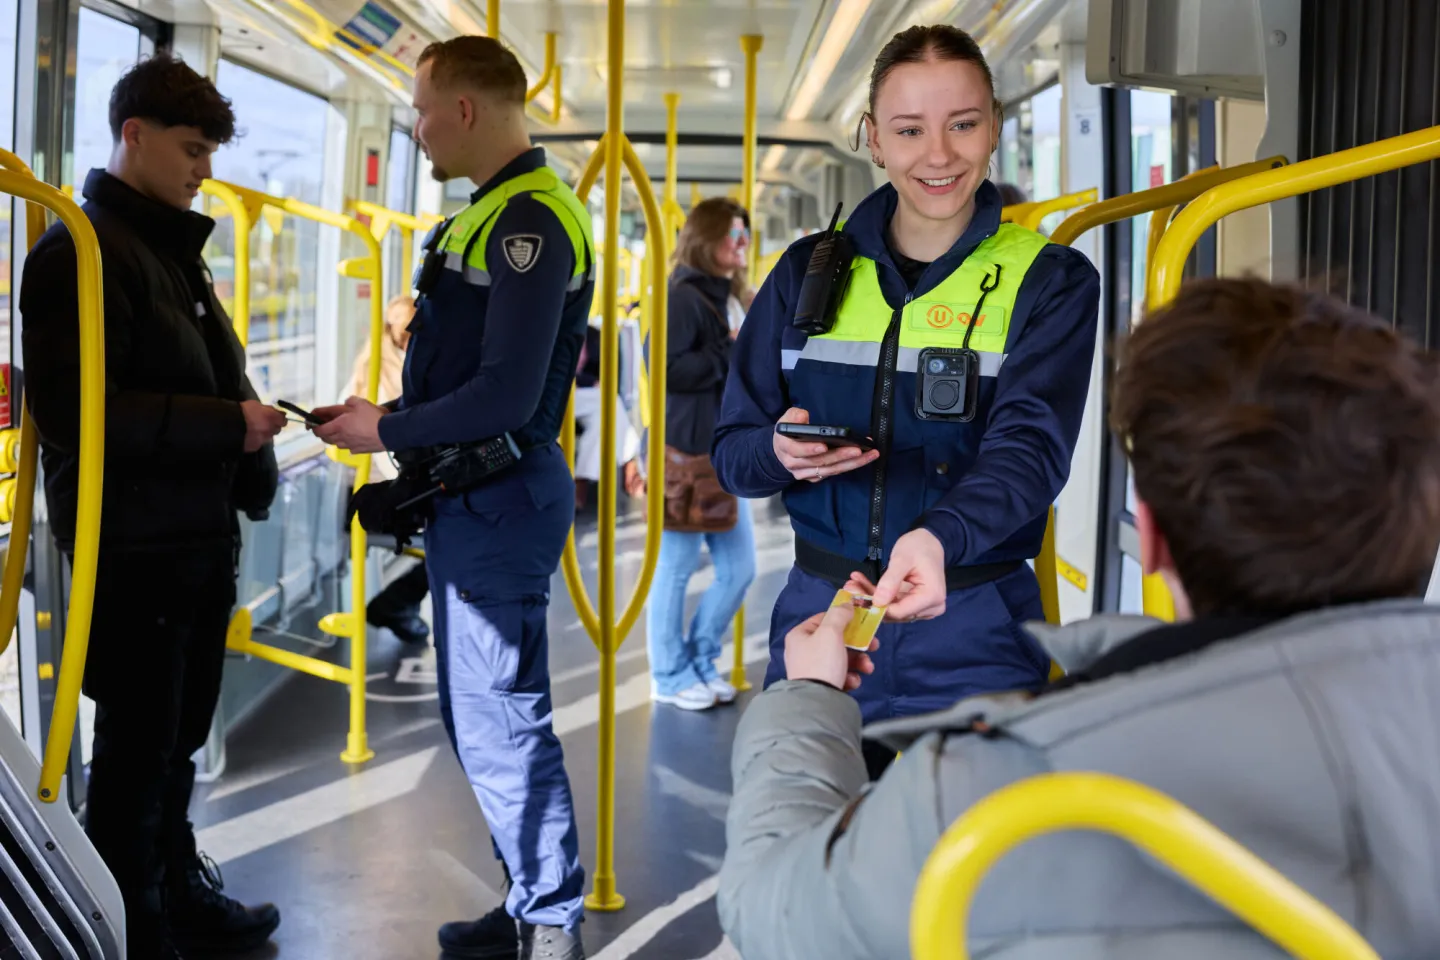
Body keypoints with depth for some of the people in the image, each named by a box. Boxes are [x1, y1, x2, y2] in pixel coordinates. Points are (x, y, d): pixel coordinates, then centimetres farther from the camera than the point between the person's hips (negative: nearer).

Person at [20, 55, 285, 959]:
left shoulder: (173, 249, 17)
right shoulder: (82, 252, -12)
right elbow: (76, 411, -21)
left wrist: (251, 433, 6)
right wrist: (228, 426, -20)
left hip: (199, 539, 8)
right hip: (132, 547, -8)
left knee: (178, 744, 20)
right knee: (137, 750, 3)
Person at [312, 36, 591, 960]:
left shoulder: (529, 222, -17)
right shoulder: (499, 215, 14)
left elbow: (507, 397, -24)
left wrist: (386, 431, -13)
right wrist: (393, 417, 6)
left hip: (501, 500, -11)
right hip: (470, 496, 11)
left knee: (502, 720, -3)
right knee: (476, 711, 17)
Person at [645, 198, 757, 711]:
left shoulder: (729, 299, 19)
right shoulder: (682, 296, -10)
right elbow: (666, 368, -22)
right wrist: (731, 354, -16)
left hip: (726, 456, 9)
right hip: (685, 455, -9)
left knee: (739, 567, 11)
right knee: (677, 567, 2)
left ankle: (700, 662, 26)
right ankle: (671, 676, 14)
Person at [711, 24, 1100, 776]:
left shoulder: (1049, 282, -1)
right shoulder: (810, 271, 7)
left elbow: (1030, 448, -16)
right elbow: (732, 449, 8)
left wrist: (938, 537, -36)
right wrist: (779, 454, -17)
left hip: (972, 637, -2)